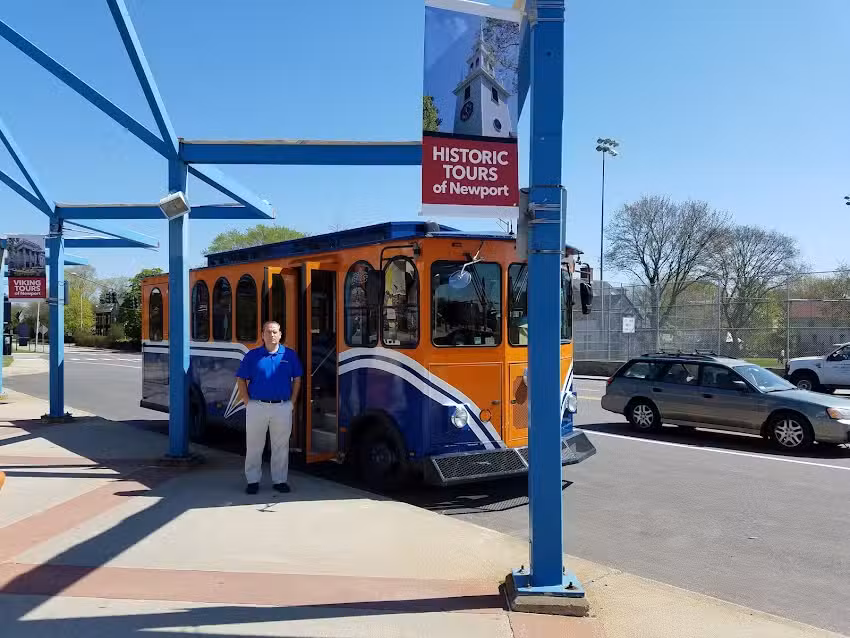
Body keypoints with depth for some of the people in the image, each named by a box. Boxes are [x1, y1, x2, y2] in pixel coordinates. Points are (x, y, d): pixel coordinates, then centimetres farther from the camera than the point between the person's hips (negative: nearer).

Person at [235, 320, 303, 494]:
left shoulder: (289, 355, 3)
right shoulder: (252, 355, 1)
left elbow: (297, 379, 10)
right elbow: (241, 379, 5)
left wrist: (292, 401, 3)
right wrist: (247, 402, -3)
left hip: (283, 407, 1)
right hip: (257, 407, -1)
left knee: (281, 446, 8)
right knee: (254, 446, 7)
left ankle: (280, 480, 20)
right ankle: (252, 481, 18)